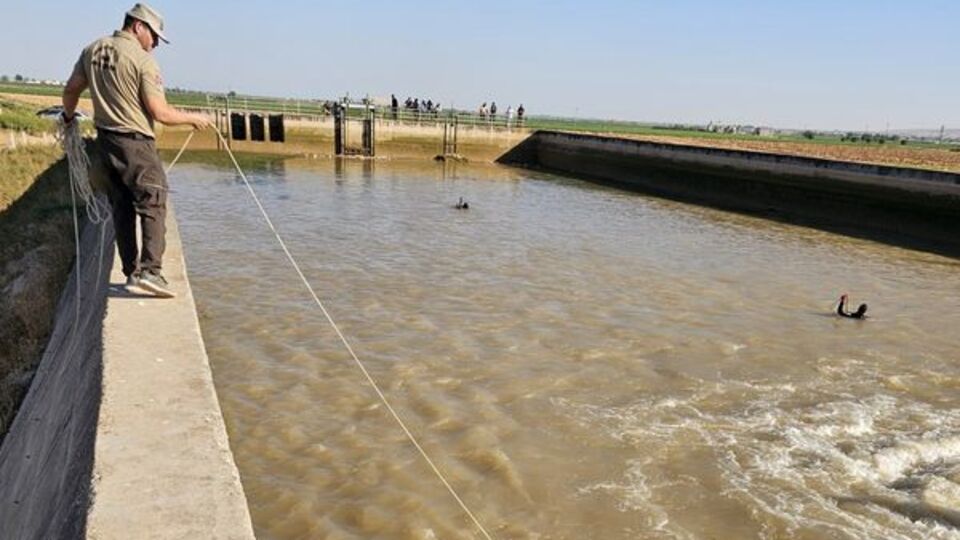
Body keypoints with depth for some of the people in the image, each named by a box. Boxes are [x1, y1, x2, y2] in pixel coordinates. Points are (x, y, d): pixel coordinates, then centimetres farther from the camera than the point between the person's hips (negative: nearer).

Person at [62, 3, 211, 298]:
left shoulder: (92, 50, 10)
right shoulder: (143, 60, -12)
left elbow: (71, 90, 18)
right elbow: (160, 113, -15)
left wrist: (69, 116, 36)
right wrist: (193, 119, 0)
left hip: (105, 140, 7)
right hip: (135, 143, -7)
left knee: (122, 208, 12)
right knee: (153, 206, -6)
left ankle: (132, 272, 16)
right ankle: (150, 271, -16)